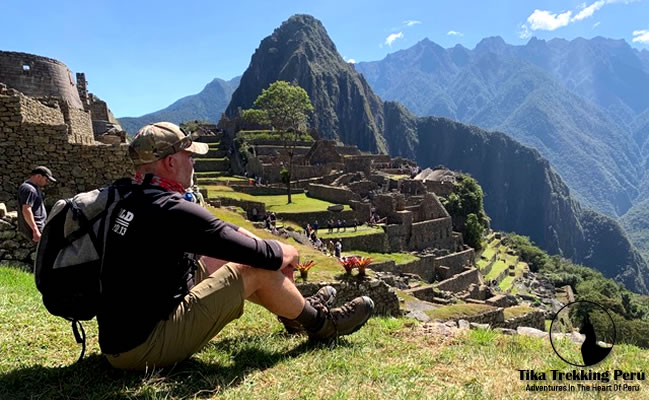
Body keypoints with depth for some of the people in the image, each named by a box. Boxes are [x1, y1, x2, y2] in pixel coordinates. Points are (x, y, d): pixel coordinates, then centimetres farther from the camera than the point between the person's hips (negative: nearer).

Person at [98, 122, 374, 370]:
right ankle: (321, 325, 13)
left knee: (221, 259, 15)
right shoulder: (172, 210, -24)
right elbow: (258, 256, -20)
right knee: (257, 269, -10)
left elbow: (215, 228, 16)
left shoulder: (130, 203, 5)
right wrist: (285, 253, 1)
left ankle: (296, 310, 28)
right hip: (146, 348, -9)